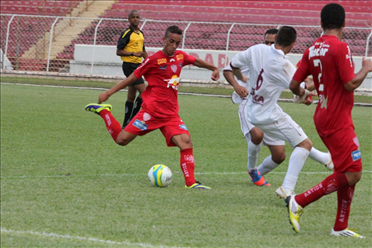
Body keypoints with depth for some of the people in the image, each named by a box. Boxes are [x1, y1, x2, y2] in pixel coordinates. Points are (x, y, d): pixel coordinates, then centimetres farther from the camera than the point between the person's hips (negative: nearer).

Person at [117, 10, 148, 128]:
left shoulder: (140, 33, 14)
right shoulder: (126, 33, -10)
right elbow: (118, 51, -13)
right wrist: (133, 53, -23)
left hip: (137, 66, 8)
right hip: (129, 66, -8)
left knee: (131, 97, 10)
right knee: (144, 91, -16)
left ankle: (126, 124, 14)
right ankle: (132, 118, -10)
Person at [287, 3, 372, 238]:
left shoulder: (312, 50, 7)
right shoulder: (340, 47, -15)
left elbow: (294, 84, 8)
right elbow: (350, 84, -20)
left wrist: (302, 94, 31)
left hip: (324, 117, 9)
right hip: (338, 120, -9)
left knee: (348, 173, 14)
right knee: (352, 174, -8)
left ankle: (340, 227, 14)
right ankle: (299, 202, -11)